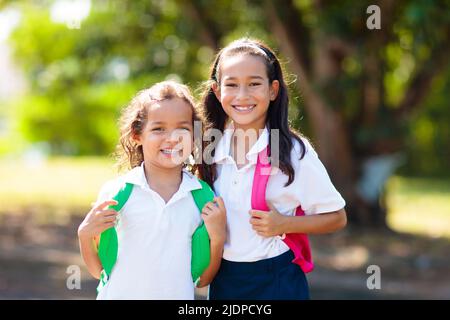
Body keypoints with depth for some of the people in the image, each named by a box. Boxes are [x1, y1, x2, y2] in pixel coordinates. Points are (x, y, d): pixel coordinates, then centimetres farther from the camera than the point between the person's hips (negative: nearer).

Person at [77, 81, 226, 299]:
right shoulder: (115, 193, -6)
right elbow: (98, 271, 1)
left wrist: (217, 238, -10)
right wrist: (85, 236, -14)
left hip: (178, 295, 1)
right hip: (120, 294, -1)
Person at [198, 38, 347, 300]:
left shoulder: (294, 153, -12)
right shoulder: (210, 148, -2)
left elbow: (337, 218, -6)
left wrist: (283, 224, -18)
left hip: (277, 280, -3)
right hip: (223, 280, 3)